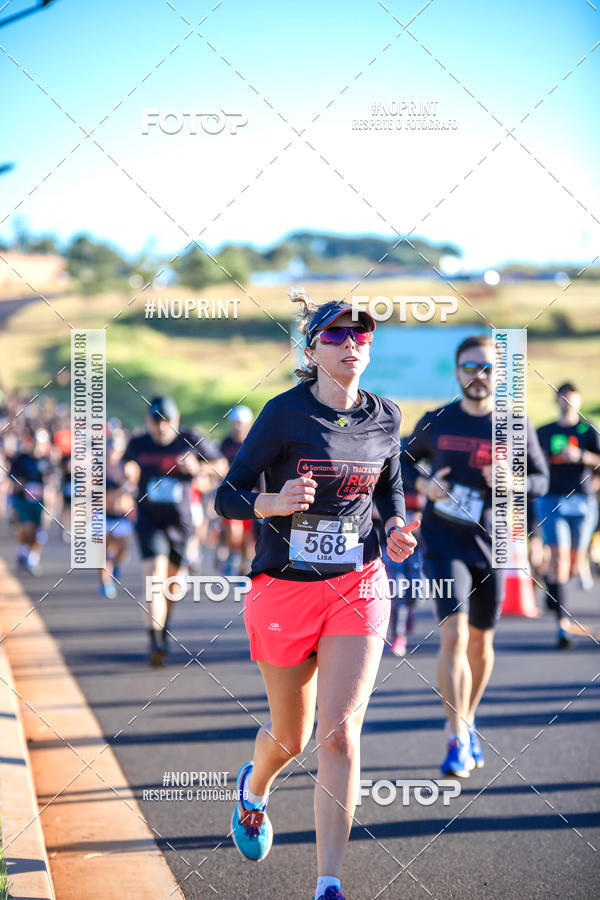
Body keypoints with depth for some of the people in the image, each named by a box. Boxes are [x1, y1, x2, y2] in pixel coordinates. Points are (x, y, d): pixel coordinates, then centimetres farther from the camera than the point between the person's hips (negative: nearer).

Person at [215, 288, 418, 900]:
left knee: (340, 731, -13)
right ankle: (254, 788, 50)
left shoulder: (384, 418, 2)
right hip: (284, 589, -2)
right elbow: (227, 498, -7)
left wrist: (396, 527, 0)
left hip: (358, 587, 2)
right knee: (291, 736, 12)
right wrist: (274, 501, -27)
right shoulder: (286, 413, -10)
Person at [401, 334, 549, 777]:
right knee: (453, 635, -17)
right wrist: (423, 483, -6)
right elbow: (405, 459, 16)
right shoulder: (435, 422, 1)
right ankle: (457, 741, -15)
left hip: (489, 546, 2)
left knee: (481, 643, 13)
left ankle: (469, 722, 37)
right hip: (444, 545, -2)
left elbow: (541, 480, 5)